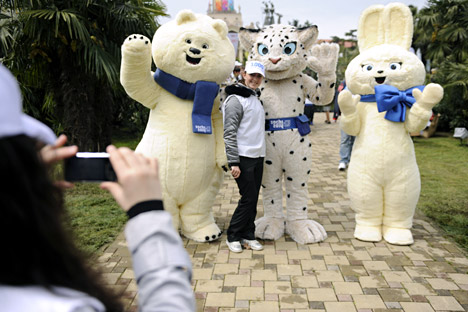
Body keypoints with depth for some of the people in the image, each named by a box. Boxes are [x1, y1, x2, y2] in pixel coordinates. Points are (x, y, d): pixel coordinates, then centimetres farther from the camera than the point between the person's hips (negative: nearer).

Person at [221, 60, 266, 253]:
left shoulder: (256, 99, 18)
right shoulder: (236, 100, -9)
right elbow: (229, 133, -15)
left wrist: (260, 152, 18)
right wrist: (233, 162, -19)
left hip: (258, 157, 8)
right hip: (243, 157, -8)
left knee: (253, 199, 10)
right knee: (248, 198, -6)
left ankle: (248, 236, 20)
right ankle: (232, 237, 10)